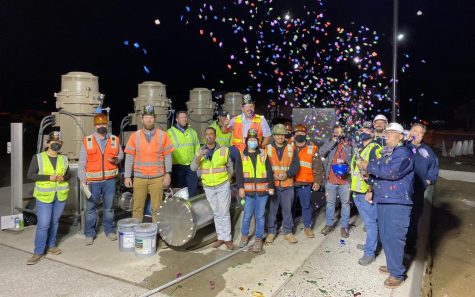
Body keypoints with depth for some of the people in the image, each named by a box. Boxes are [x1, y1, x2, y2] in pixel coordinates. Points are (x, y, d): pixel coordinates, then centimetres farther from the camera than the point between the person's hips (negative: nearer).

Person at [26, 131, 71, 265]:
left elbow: (69, 174, 13)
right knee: (43, 224, -5)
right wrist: (49, 177, -18)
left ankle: (51, 246, 28)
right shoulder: (38, 158, -5)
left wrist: (63, 178, -10)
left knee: (55, 221, 13)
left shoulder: (63, 158, 5)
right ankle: (38, 252, 8)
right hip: (44, 195, -3)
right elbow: (30, 175, -7)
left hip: (61, 195, 4)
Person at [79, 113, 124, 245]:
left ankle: (109, 230, 27)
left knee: (109, 207, 12)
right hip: (93, 181, -1)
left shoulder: (115, 140, 3)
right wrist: (82, 179, -8)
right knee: (90, 207, 6)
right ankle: (89, 233, 20)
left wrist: (115, 159, -10)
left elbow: (121, 154, 14)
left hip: (110, 180, 1)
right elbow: (82, 162, 0)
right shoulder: (87, 141, 0)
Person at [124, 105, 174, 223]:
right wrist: (127, 176, 0)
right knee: (137, 208, 7)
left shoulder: (163, 135, 2)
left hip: (157, 178, -1)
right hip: (139, 178, 1)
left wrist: (168, 173, -5)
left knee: (157, 208, 5)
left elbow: (167, 156, 2)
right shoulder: (135, 136, 4)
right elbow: (129, 157, 4)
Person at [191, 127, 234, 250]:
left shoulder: (224, 150, -3)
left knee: (224, 213, -2)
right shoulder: (200, 151, 2)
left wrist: (227, 180, -2)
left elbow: (230, 167, 6)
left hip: (223, 186, -2)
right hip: (208, 187, 3)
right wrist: (200, 156, -24)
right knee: (216, 213, 11)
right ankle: (220, 237, 21)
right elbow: (193, 167, -10)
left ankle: (228, 238, 8)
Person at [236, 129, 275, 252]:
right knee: (247, 215, 5)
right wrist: (240, 187, -6)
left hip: (262, 190, 1)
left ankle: (258, 239, 18)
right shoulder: (241, 155, 6)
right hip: (248, 191, 0)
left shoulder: (263, 154, 8)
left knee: (260, 215, 6)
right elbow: (239, 173, 1)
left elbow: (269, 171, 6)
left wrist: (271, 186, 1)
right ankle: (244, 235, 27)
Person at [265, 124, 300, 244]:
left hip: (287, 185, 1)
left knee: (287, 209, 8)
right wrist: (272, 176, -13)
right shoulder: (267, 149, 2)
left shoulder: (291, 149, 7)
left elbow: (296, 165, 2)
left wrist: (287, 174, -13)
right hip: (272, 184, -1)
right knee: (272, 209, 6)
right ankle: (271, 232, 20)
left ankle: (288, 232, 22)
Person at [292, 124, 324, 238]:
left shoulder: (312, 148, 0)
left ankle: (307, 226, 25)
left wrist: (317, 181, -3)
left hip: (305, 183, -1)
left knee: (306, 205, 9)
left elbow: (318, 167, 1)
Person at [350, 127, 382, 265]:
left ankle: (370, 252, 6)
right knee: (368, 221, 20)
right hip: (357, 192, 9)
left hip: (367, 193, -9)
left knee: (370, 223, -1)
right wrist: (354, 189, 22)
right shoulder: (359, 150, 17)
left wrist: (371, 190, -23)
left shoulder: (375, 149, -12)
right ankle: (371, 243, 34)